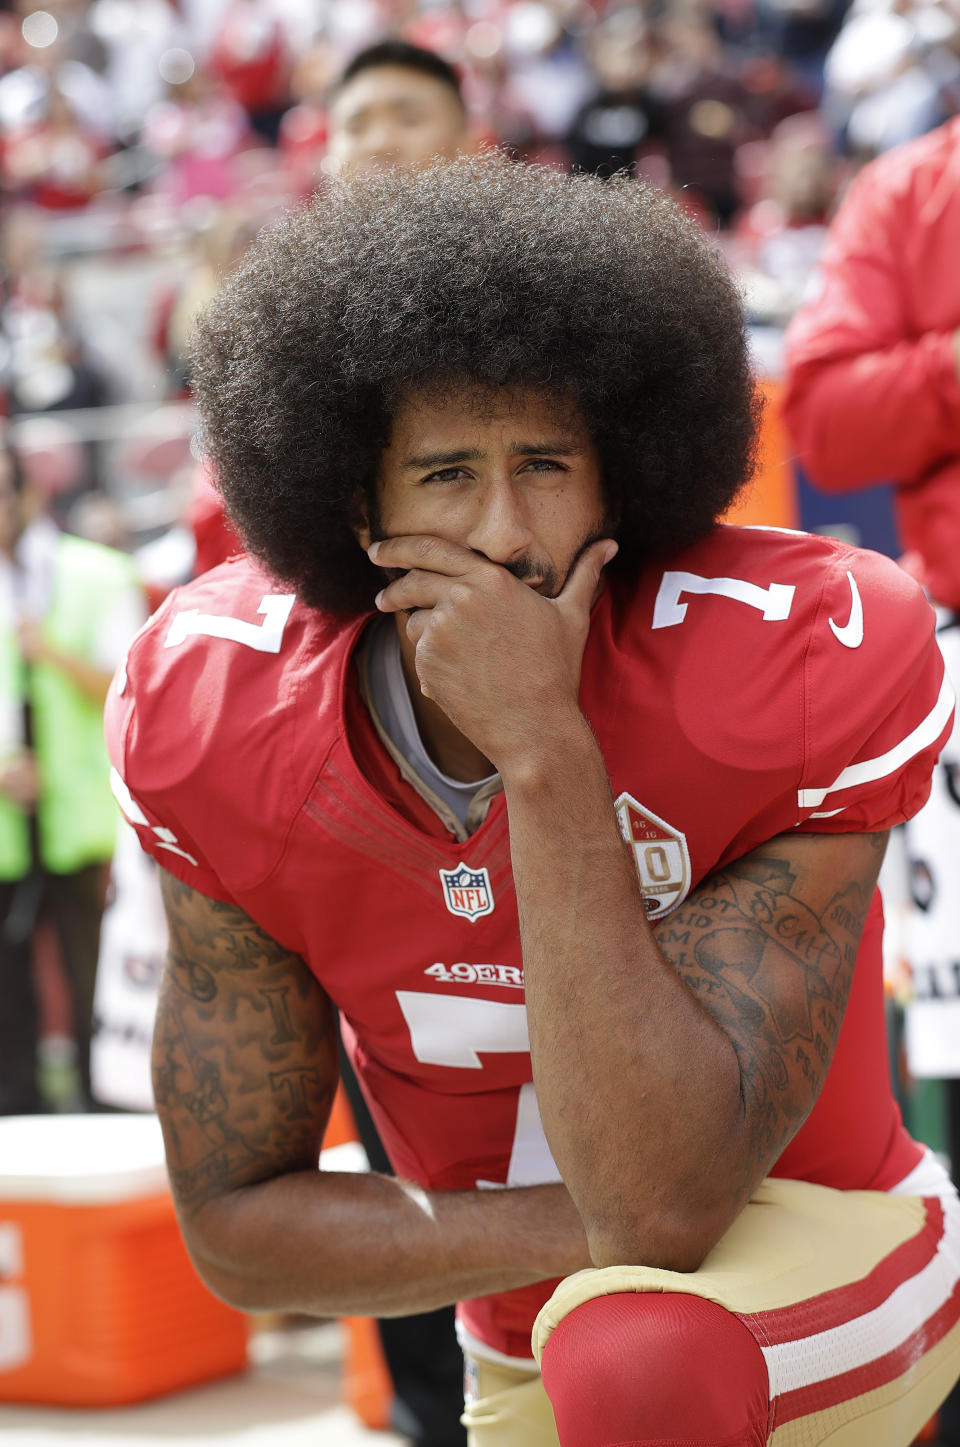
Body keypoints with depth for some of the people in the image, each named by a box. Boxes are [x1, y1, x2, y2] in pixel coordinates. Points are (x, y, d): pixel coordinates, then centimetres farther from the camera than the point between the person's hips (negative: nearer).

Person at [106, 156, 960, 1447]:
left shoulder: (799, 663, -27)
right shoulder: (226, 723, -17)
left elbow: (664, 1201, -34)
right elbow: (235, 1223, -12)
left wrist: (544, 750, -38)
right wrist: (605, 1225, -24)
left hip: (818, 1289, -4)